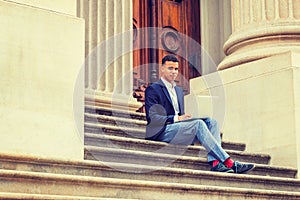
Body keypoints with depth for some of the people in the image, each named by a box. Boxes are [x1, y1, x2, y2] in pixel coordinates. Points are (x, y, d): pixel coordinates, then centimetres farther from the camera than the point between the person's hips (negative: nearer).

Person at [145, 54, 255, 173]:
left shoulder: (179, 91, 26)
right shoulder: (153, 89, 0)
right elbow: (152, 118, -11)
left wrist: (184, 117, 0)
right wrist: (176, 118, -18)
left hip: (177, 127, 8)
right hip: (163, 131, -8)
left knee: (211, 122, -15)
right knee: (199, 123, -29)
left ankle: (216, 163, -34)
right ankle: (229, 163, -33)